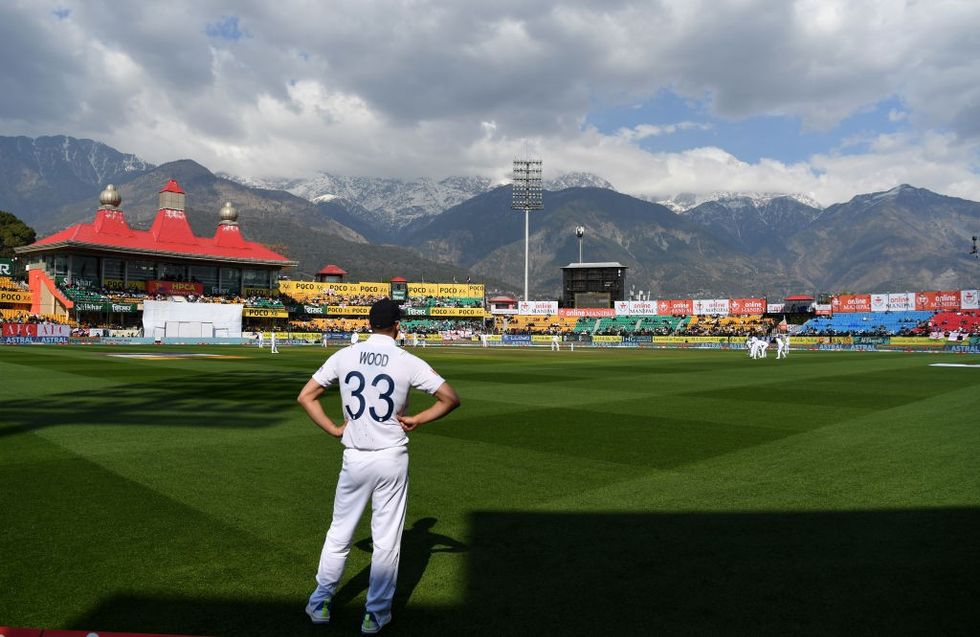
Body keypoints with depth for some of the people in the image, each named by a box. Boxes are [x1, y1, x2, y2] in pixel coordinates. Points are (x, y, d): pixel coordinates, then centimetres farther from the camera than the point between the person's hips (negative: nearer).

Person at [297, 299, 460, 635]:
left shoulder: (344, 356, -2)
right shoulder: (408, 362, -9)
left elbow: (305, 396, 1)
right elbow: (451, 398, -10)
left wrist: (334, 430, 3)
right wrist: (417, 420, -2)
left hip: (354, 458, 2)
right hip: (392, 459, -2)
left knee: (339, 533, 18)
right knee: (387, 539, 10)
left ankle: (320, 603, 28)